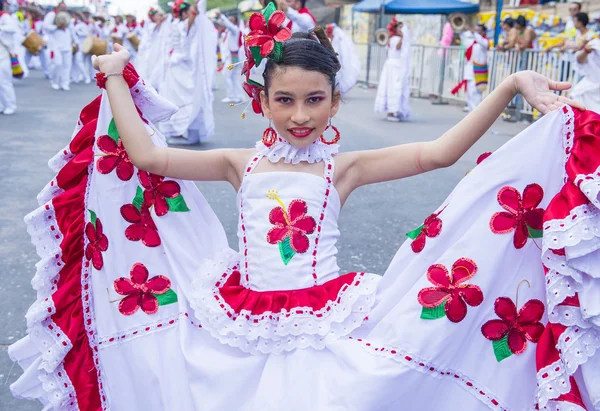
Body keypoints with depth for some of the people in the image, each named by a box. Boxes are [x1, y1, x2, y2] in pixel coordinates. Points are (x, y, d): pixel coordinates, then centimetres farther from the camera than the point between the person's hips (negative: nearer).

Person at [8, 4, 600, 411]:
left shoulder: (343, 167, -1)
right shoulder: (241, 164, 3)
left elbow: (439, 152, -10)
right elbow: (147, 155, -2)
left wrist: (512, 87, -15)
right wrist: (115, 79, 6)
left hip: (323, 331, -1)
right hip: (237, 331, 2)